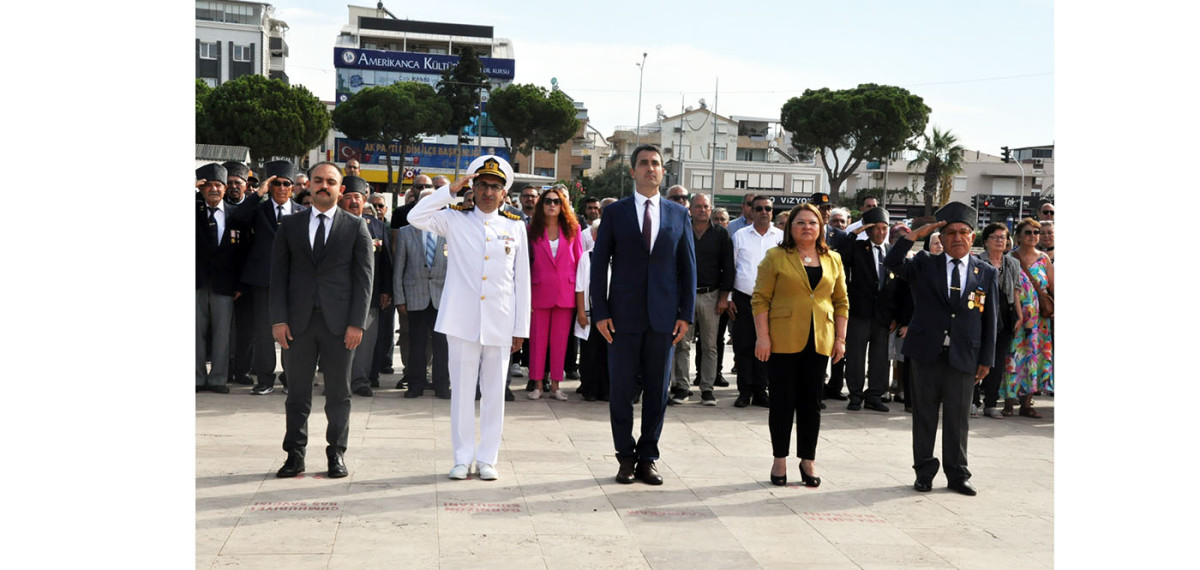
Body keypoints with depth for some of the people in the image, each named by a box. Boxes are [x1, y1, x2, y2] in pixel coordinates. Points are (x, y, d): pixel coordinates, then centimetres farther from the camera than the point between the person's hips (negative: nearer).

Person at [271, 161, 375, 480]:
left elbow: (364, 277, 0)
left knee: (338, 393, 5)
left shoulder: (356, 227, 5)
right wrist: (278, 319, -3)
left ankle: (337, 454, 15)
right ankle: (295, 455, 13)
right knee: (297, 393, 5)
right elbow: (279, 274, 7)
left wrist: (357, 323, -7)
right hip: (299, 321, 2)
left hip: (339, 322, -1)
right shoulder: (290, 225, 10)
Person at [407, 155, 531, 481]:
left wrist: (521, 328, 5)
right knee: (462, 390, 3)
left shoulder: (515, 227, 9)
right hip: (462, 320, -1)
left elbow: (522, 280, 9)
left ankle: (487, 458, 15)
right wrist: (452, 190, -9)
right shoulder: (455, 220, 6)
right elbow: (416, 218, -10)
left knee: (494, 392, 5)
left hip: (500, 324, 1)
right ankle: (463, 457, 13)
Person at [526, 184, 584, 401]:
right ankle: (537, 384, 11)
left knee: (560, 339, 4)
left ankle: (555, 385, 11)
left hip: (565, 291, 1)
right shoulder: (533, 230, 4)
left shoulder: (572, 228, 5)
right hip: (540, 291, 0)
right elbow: (526, 262, 5)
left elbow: (579, 260, 7)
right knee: (538, 338, 3)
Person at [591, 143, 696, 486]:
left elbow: (688, 266, 9)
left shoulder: (678, 215, 9)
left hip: (663, 317, 1)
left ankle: (647, 458, 17)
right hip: (624, 316, -1)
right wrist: (600, 312, -5)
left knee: (658, 392, 6)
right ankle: (626, 458, 15)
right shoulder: (614, 213, 4)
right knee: (621, 390, 3)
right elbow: (599, 264, 2)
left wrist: (686, 313, 2)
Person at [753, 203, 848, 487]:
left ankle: (808, 460, 16)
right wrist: (762, 336, -11)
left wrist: (840, 338, 6)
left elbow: (841, 302, 13)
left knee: (812, 401, 7)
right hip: (783, 341, -3)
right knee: (783, 400, 2)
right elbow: (760, 299, -4)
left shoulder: (833, 260, 11)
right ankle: (780, 460, 11)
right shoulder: (776, 257, 0)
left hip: (819, 343, 3)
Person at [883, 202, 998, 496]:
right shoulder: (925, 264, 4)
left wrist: (986, 359, 3)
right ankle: (924, 472, 19)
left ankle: (957, 474, 19)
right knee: (924, 416, 8)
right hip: (926, 353, 0)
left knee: (958, 418, 7)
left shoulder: (986, 273, 6)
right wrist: (914, 235, -18)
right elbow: (893, 263, -13)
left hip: (964, 358, 0)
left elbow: (990, 318, 7)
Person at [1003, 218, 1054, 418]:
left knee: (1035, 355, 3)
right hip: (1016, 315, -4)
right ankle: (1009, 402, 4)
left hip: (1039, 317, 4)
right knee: (1014, 355, -4)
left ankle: (1026, 403, 8)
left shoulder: (1044, 259, 10)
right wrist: (1018, 315, -14)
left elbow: (1053, 287, 9)